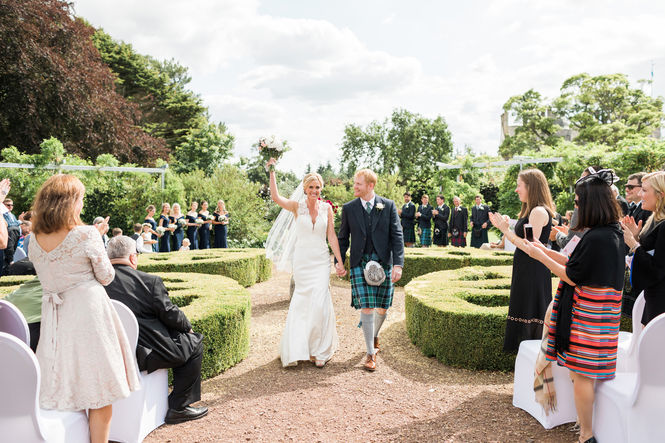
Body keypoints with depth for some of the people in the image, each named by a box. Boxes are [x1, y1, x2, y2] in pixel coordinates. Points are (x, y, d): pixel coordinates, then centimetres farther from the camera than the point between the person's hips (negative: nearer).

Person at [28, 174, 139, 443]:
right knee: (98, 395, 6)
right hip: (88, 314, -6)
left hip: (54, 317, 6)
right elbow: (106, 277, -7)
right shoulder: (87, 234, -15)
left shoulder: (35, 242, 3)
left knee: (63, 392, 17)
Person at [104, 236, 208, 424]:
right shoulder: (150, 281, -12)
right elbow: (169, 313, -10)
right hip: (144, 354, -6)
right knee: (194, 343, 14)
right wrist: (188, 327, 10)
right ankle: (178, 407, 14)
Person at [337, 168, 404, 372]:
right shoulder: (348, 208, 4)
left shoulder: (388, 206, 0)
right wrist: (339, 260, 1)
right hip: (360, 263, 0)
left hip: (384, 263, 0)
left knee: (382, 308, 8)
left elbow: (397, 236, -2)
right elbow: (343, 237, 12)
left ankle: (375, 336, 39)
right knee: (366, 308, -6)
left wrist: (398, 264, -10)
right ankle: (371, 353, 6)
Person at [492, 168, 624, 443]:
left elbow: (572, 276, -18)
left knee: (582, 373, 0)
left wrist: (540, 256, -8)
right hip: (600, 308, 10)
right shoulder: (611, 233, 9)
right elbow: (577, 263, 15)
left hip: (587, 312, -10)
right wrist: (544, 250, 15)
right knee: (583, 373, 18)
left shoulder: (596, 238, -22)